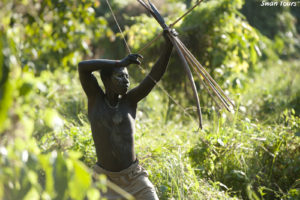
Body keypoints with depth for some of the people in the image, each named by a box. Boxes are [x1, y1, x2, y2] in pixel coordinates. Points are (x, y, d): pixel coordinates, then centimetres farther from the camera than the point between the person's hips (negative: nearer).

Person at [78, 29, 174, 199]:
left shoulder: (130, 101, 1)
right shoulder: (96, 98, -2)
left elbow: (156, 75, -10)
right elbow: (82, 66, -17)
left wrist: (168, 46, -22)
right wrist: (120, 62, -19)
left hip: (134, 176, 1)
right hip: (106, 179, -1)